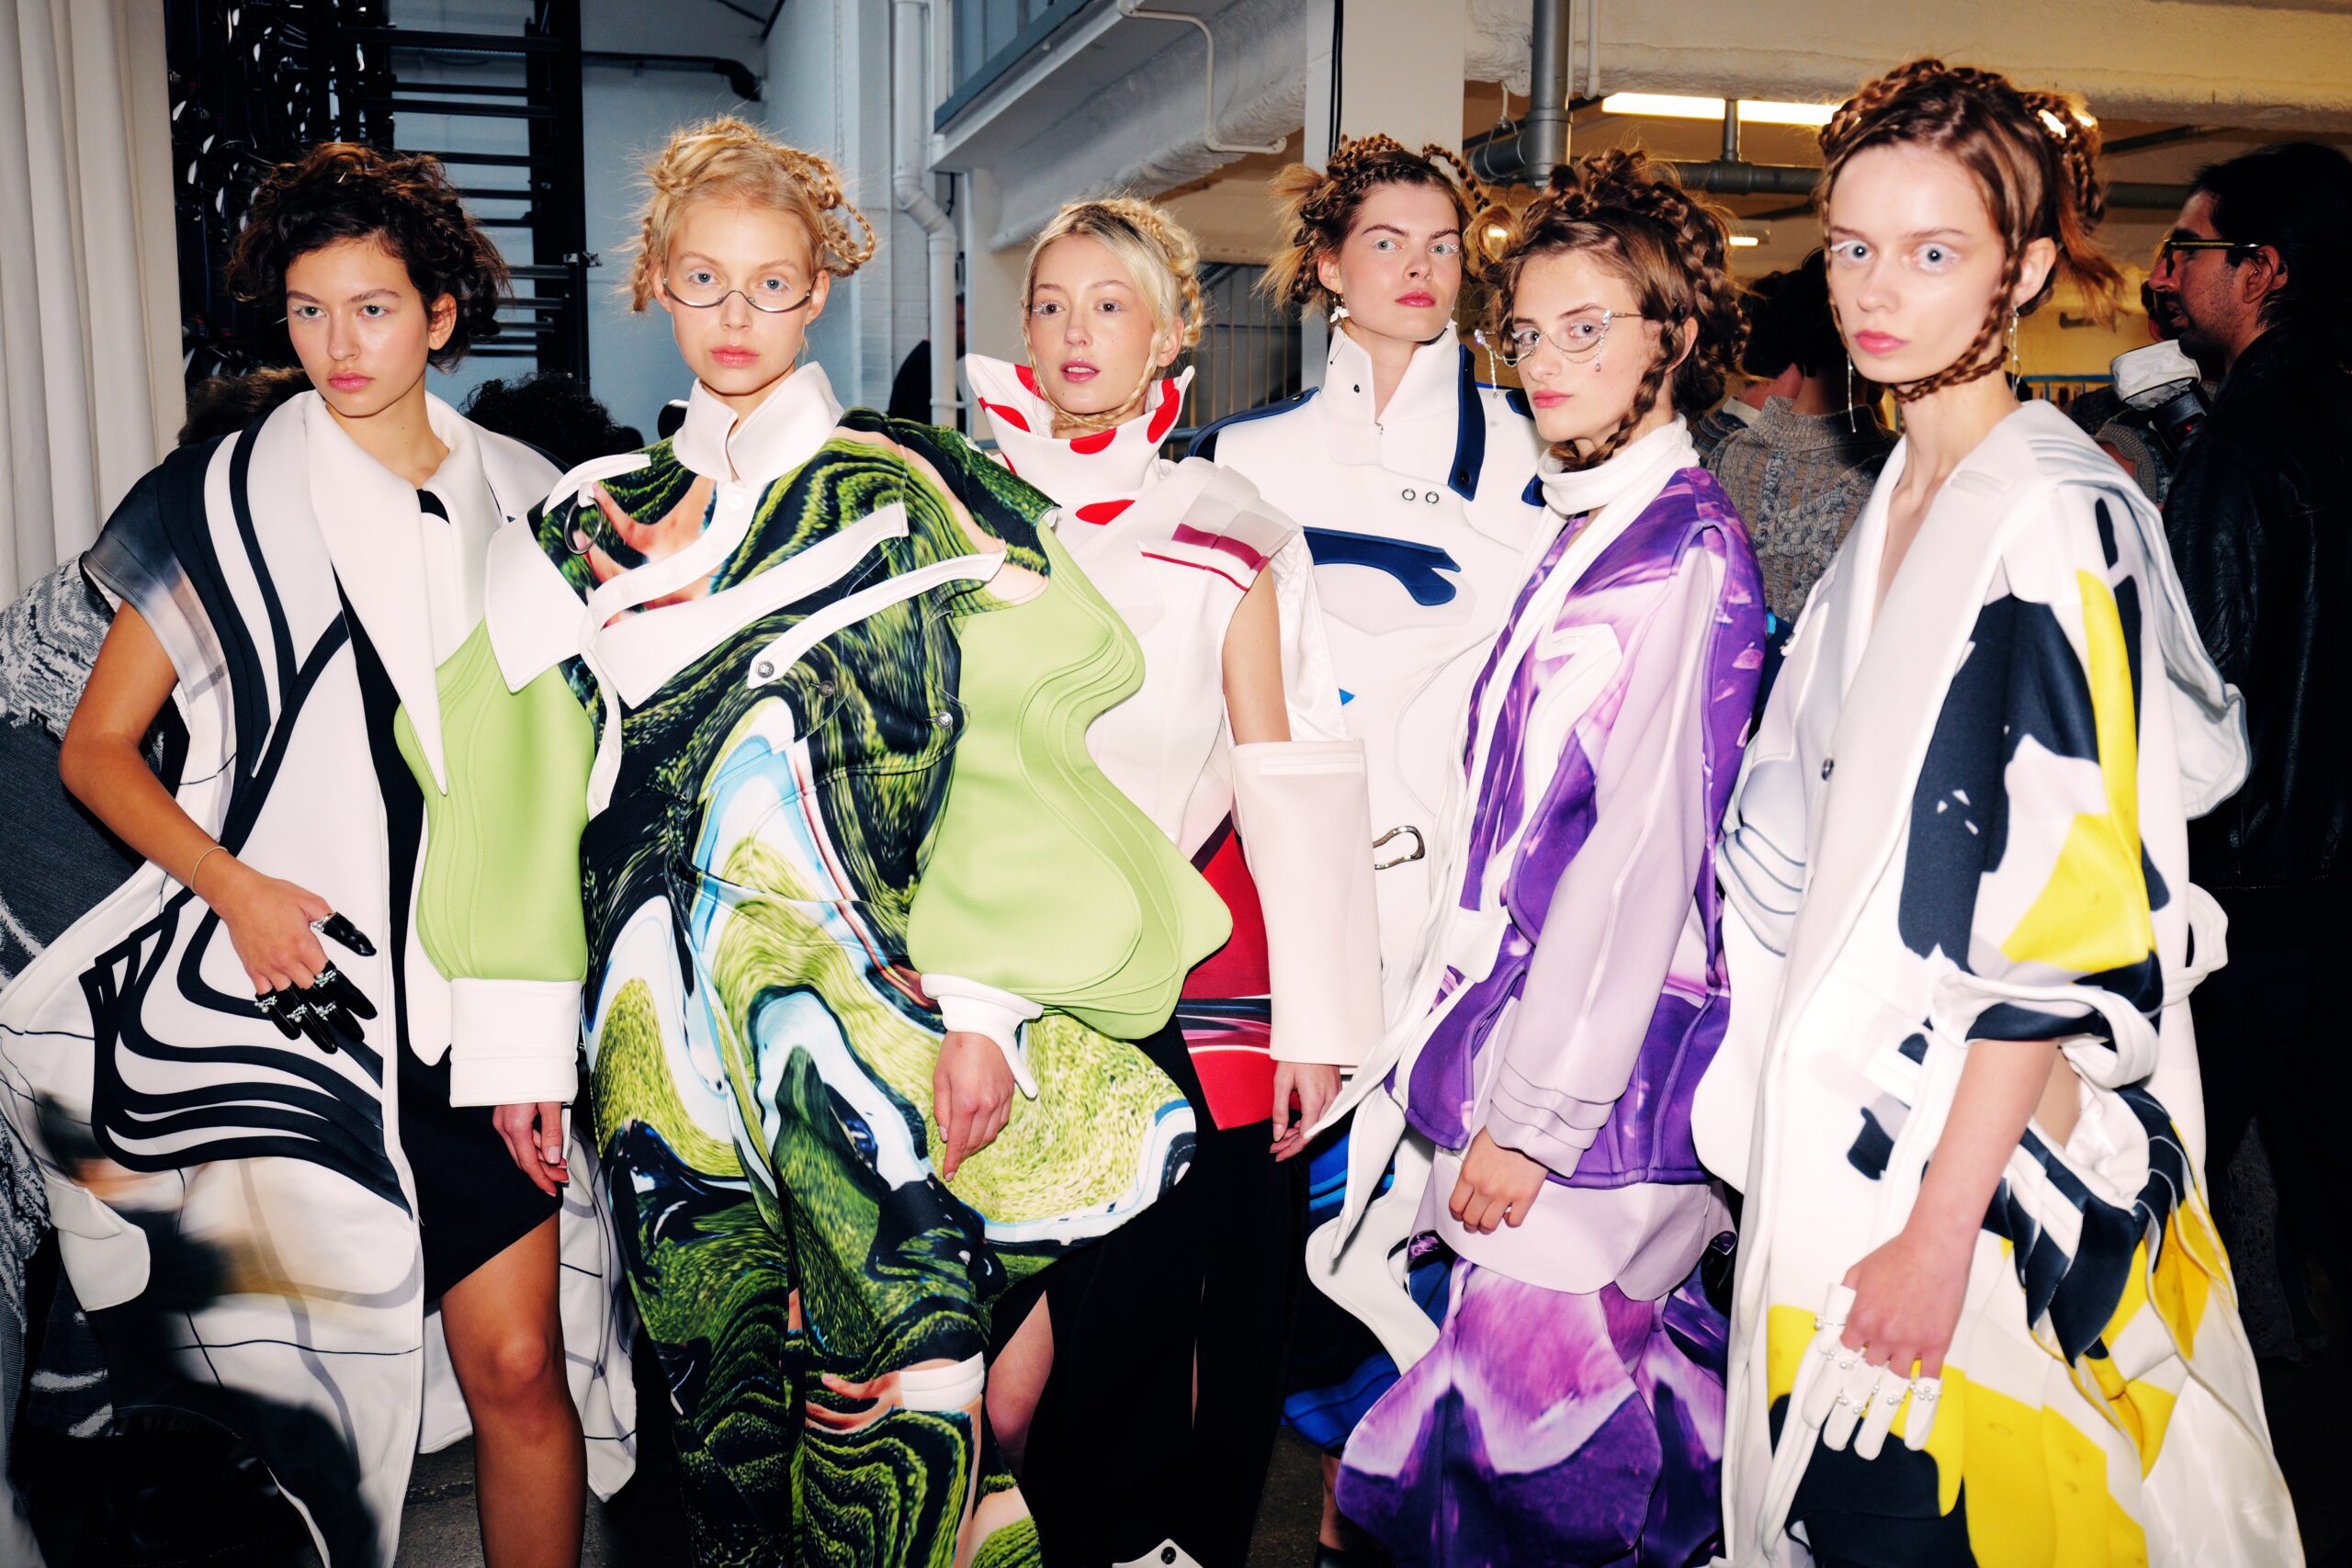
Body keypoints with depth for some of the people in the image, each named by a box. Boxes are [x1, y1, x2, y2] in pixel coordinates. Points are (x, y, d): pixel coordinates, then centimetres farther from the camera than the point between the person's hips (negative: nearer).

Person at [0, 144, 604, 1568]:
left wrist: (535, 1018, 7)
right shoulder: (228, 500, 3)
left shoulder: (522, 504, 8)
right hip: (277, 983, -1)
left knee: (518, 1363, -1)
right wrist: (234, 886, -11)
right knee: (285, 1368, 4)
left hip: (469, 997, 1)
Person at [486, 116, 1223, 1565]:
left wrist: (980, 1003, -16)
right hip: (684, 1044, 4)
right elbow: (556, 801, 16)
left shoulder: (898, 495, 0)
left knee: (883, 1371, -5)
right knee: (730, 1384, 9)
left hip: (875, 1020, -4)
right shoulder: (604, 525, 14)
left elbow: (993, 753, -8)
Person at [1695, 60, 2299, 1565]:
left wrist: (1946, 1220, -21)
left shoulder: (2060, 519, -17)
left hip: (1995, 1153, -8)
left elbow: (2067, 919, -21)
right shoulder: (1897, 506, 9)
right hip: (1859, 1097, 8)